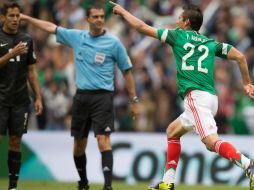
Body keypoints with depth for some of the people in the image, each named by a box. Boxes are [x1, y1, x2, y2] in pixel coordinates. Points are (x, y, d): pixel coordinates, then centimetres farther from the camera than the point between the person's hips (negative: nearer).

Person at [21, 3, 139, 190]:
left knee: (103, 140, -17)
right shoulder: (76, 37, 7)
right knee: (79, 144, 10)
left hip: (102, 96, -4)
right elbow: (51, 27, 19)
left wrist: (134, 100, 3)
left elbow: (127, 71, 3)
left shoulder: (114, 43, -3)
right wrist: (26, 18, 22)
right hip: (81, 96, 4)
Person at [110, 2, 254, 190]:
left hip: (196, 96, -7)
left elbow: (142, 27, 12)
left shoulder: (179, 35, 8)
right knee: (172, 131, 24)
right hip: (211, 97, 8)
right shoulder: (211, 43, 19)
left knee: (211, 141, -23)